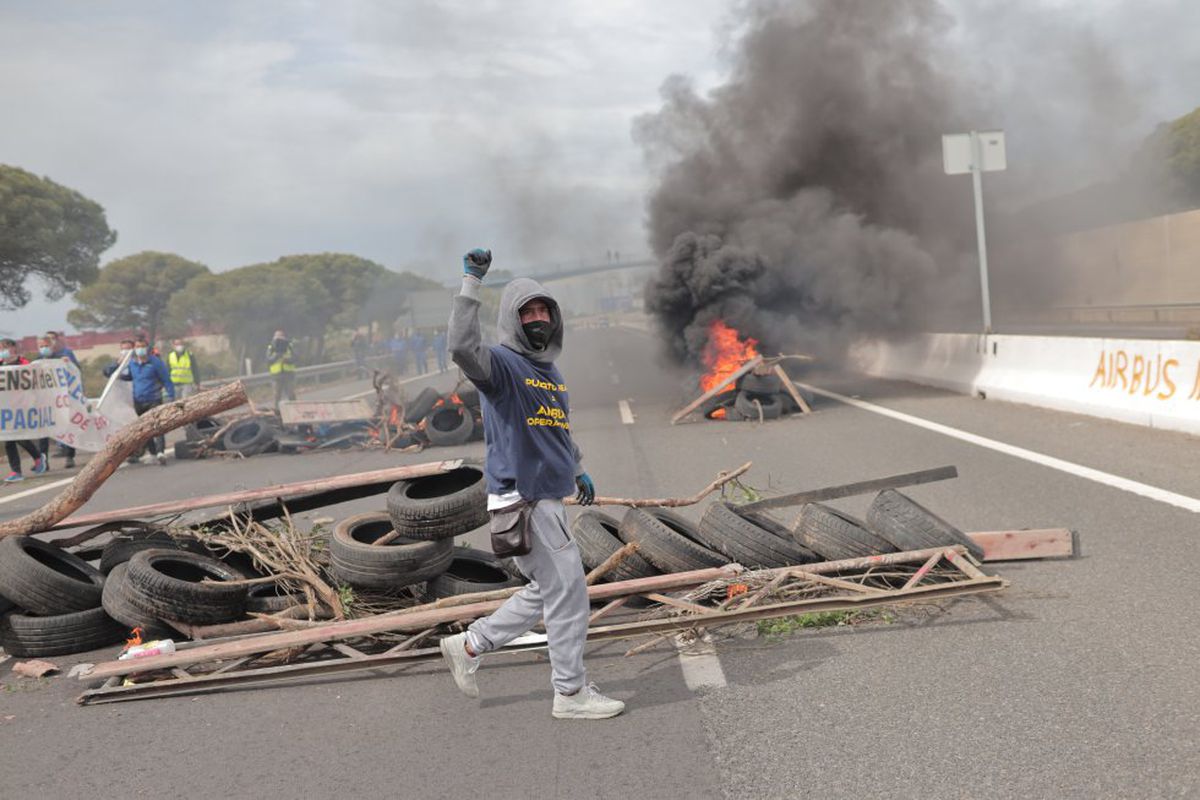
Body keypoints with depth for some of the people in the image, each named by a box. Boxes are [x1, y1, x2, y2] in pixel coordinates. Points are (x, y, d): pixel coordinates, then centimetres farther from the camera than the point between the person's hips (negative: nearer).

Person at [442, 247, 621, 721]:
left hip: (549, 496, 9)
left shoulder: (550, 370, 18)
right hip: (520, 498, -9)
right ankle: (570, 693, 6)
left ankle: (468, 646, 28)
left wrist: (578, 471, 31)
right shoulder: (502, 363, -9)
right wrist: (471, 282, -31)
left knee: (546, 592, 17)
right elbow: (462, 348, -32)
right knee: (567, 588, -5)